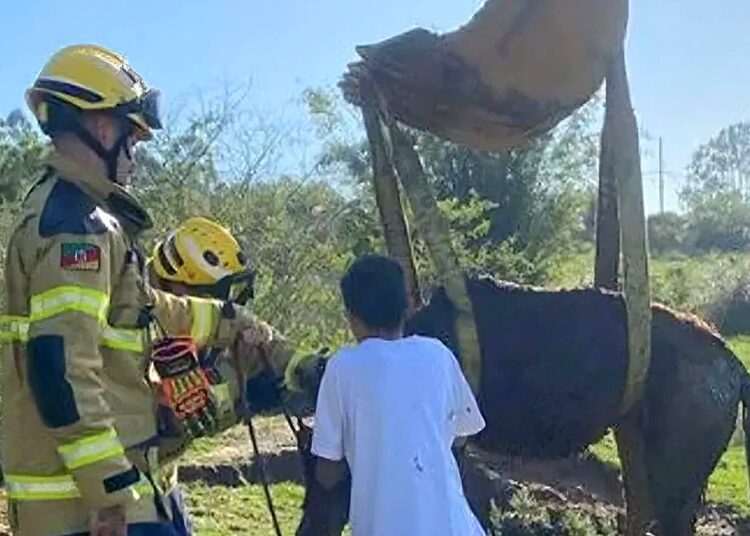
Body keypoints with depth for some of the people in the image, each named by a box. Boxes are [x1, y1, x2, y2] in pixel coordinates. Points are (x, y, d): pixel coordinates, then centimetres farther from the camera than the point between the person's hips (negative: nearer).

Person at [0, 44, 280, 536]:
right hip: (87, 491, -10)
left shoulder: (77, 212, 16)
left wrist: (227, 320, 34)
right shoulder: (77, 224, -18)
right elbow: (62, 369, -26)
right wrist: (112, 490, -25)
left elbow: (136, 308, 28)